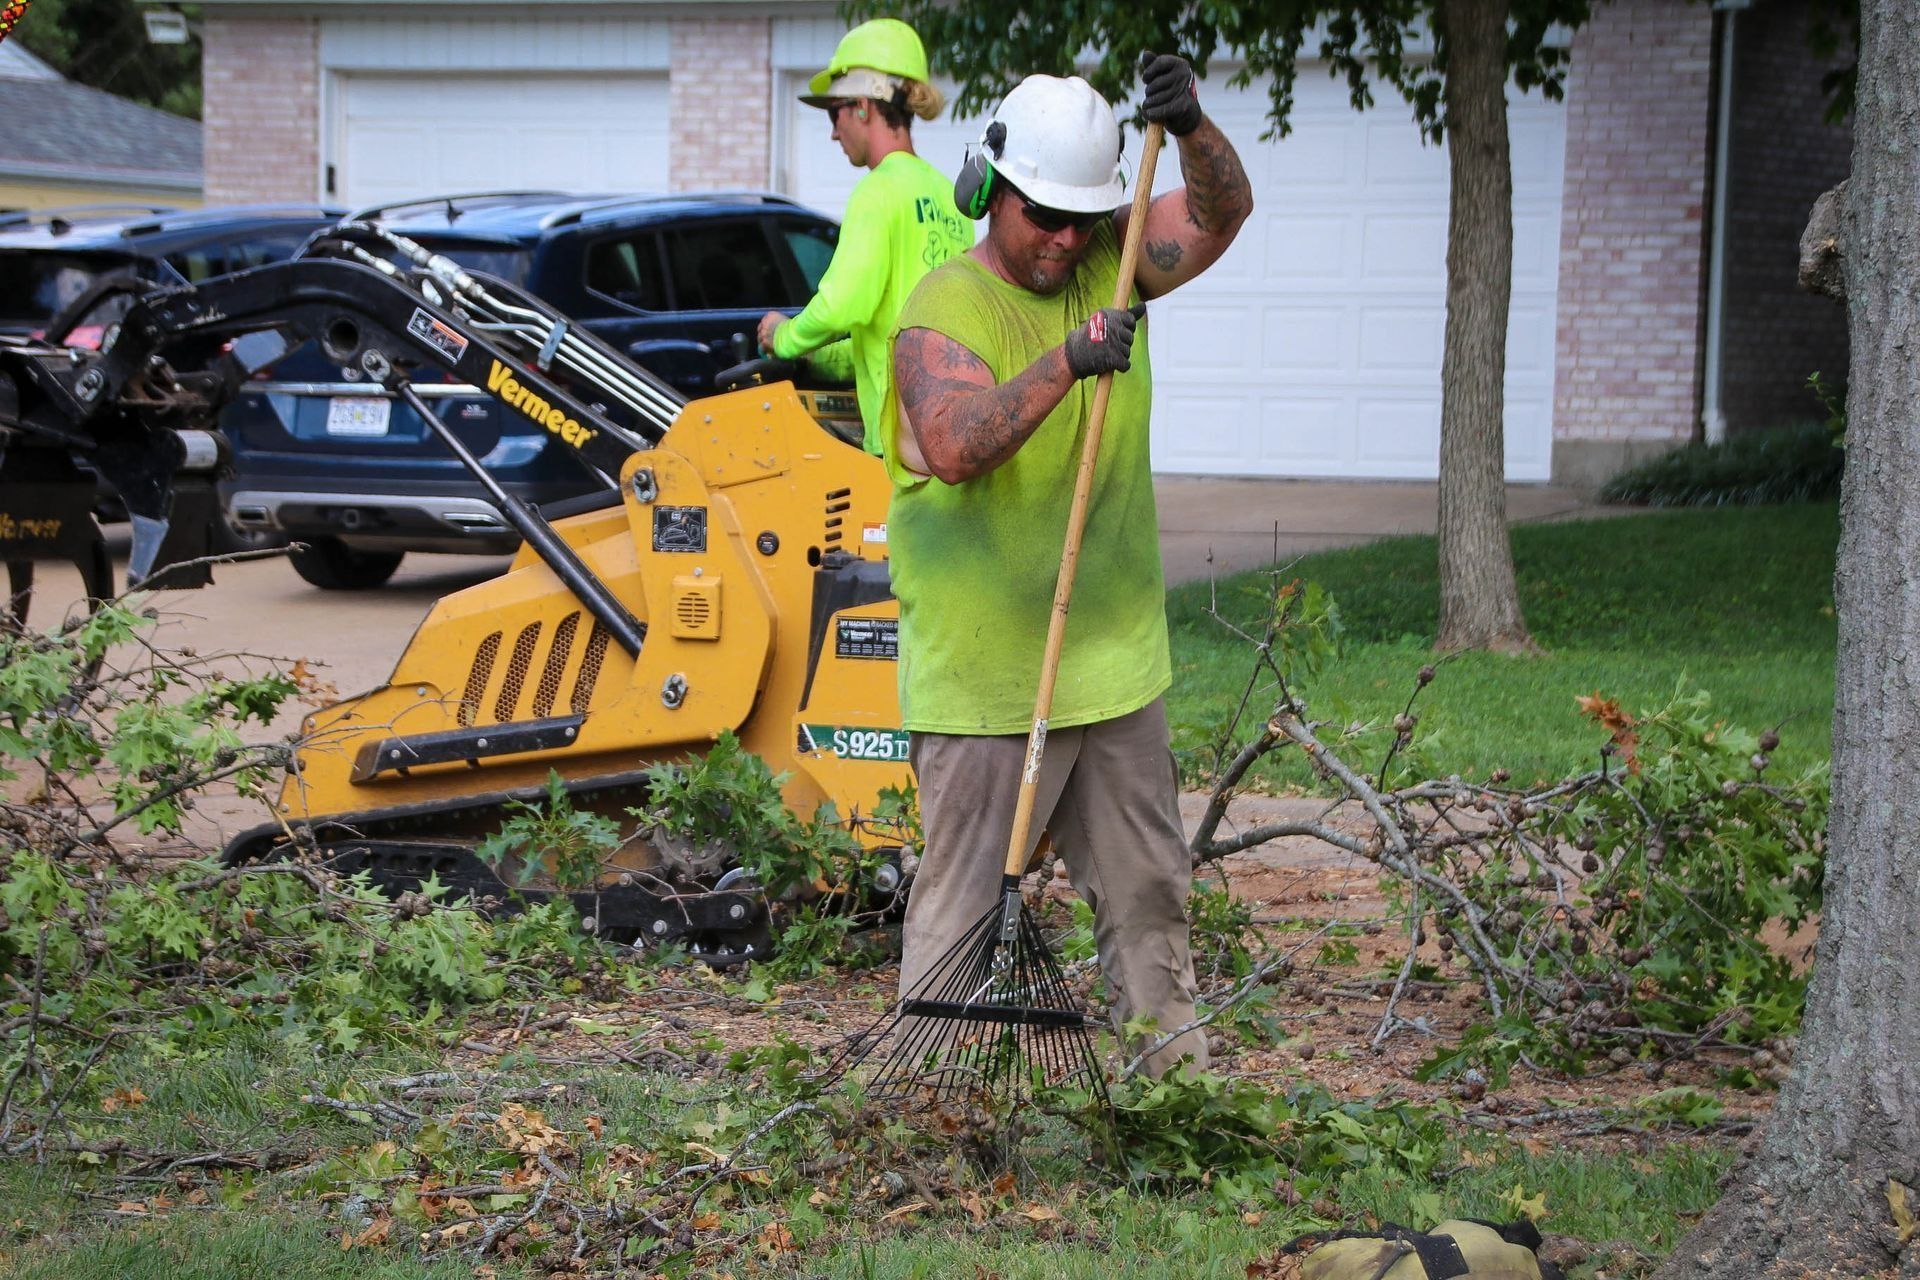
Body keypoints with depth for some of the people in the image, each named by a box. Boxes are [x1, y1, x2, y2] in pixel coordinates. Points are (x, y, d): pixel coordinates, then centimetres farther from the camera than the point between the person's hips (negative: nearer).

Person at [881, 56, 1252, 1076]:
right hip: (982, 676, -6)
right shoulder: (945, 308, -13)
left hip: (1116, 661, 6)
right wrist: (1065, 363, -39)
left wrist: (1192, 130, -21)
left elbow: (1223, 211, -1)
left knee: (1147, 888, 16)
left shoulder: (1109, 267, 7)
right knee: (961, 898, -2)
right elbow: (955, 447, -28)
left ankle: (1176, 1069, 27)